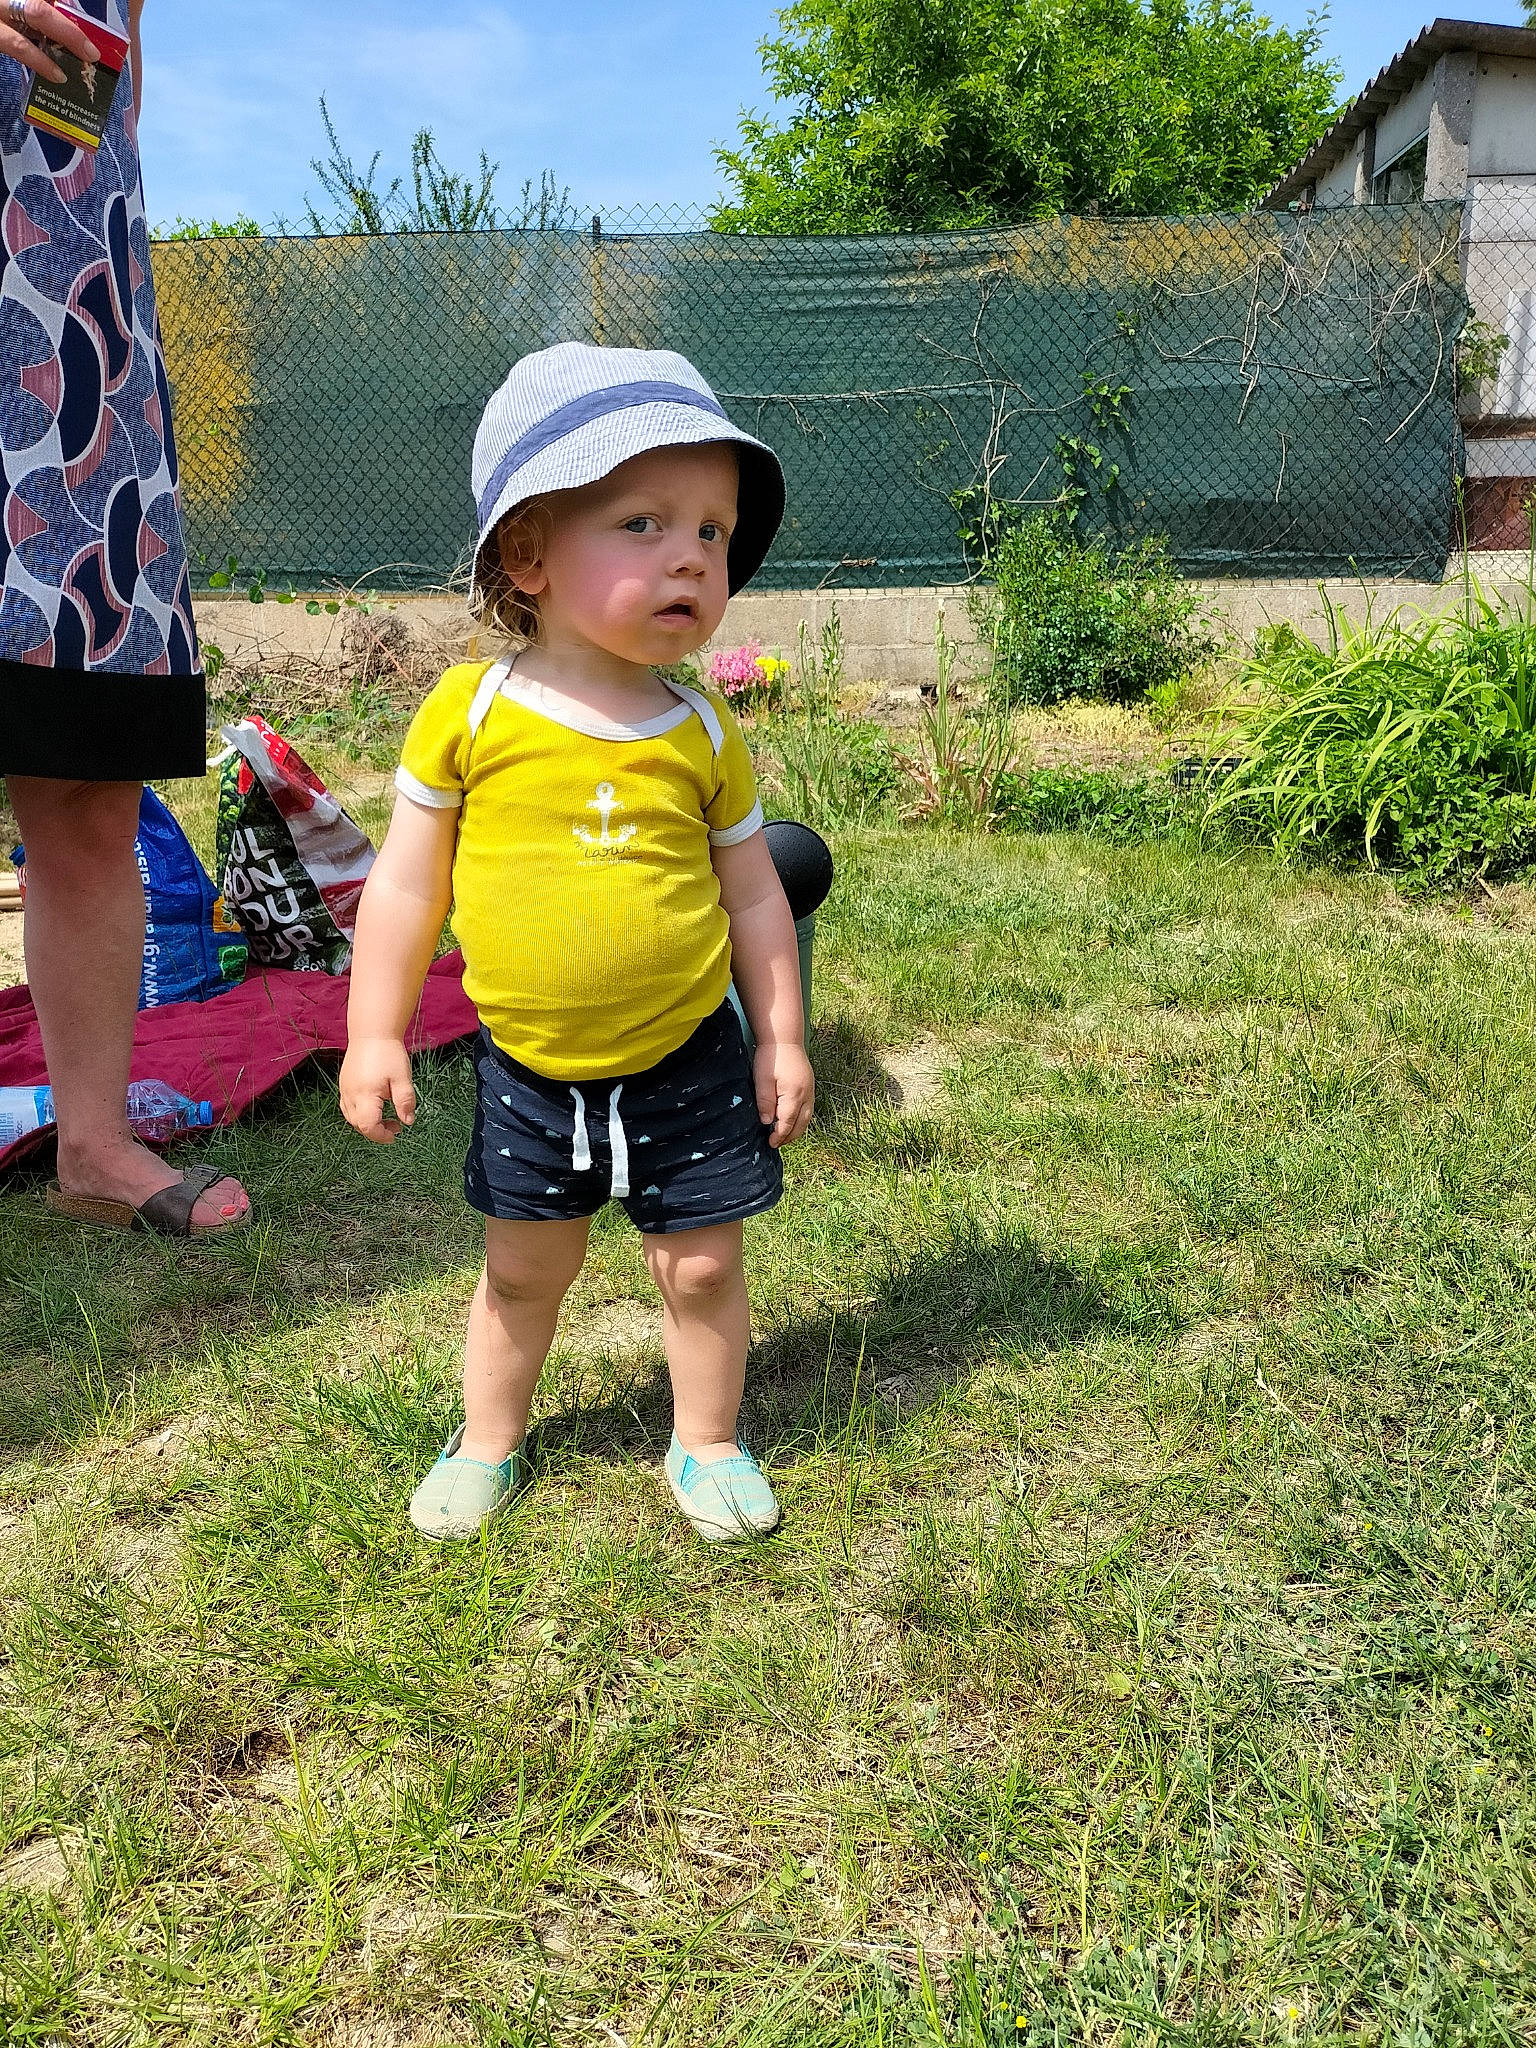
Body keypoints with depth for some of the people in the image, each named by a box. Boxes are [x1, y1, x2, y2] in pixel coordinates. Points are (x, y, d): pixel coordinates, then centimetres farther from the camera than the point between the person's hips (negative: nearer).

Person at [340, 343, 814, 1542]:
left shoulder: (702, 735, -6)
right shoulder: (468, 714, -11)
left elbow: (753, 895, 3)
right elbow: (406, 885, -3)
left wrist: (781, 1038, 4)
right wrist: (376, 1034, -3)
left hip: (686, 1064, 1)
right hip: (529, 1071, 0)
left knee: (703, 1266, 11)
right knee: (524, 1270, 18)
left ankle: (707, 1444, 36)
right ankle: (489, 1441, 41)